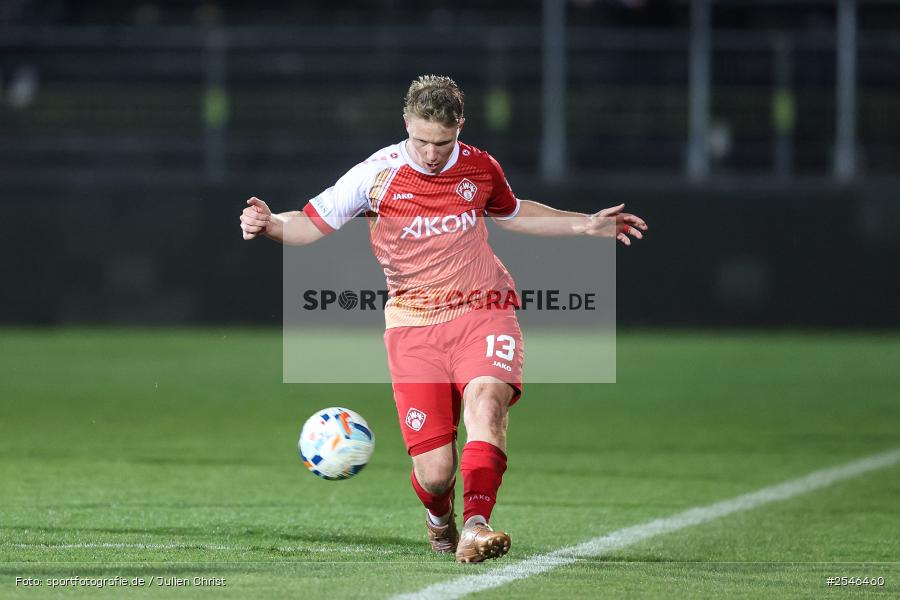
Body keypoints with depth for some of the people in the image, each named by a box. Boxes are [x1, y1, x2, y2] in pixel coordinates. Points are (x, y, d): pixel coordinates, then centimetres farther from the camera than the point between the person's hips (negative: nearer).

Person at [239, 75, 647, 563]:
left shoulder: (480, 168, 5)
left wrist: (585, 225, 26)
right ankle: (439, 520, 28)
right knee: (434, 471, -9)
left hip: (483, 311, 1)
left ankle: (475, 527, -41)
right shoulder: (376, 174, -4)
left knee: (485, 399, -32)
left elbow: (511, 213, 28)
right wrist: (268, 225, -21)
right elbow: (312, 224, 0)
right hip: (414, 325, -1)